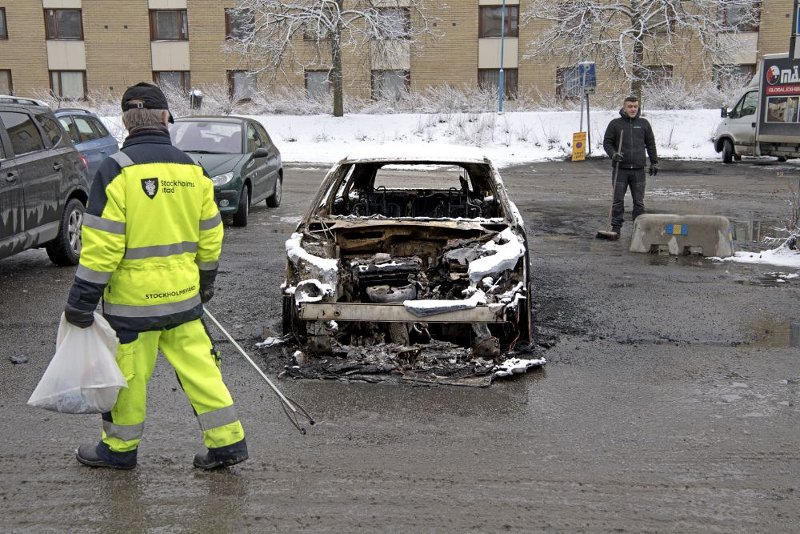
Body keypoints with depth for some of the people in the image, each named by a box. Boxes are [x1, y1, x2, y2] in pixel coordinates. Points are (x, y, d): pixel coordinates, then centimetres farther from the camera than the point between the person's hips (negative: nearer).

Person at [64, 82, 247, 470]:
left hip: (132, 298, -4)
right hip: (183, 294, 5)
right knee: (198, 365, 12)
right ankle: (227, 442, 15)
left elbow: (102, 243, -15)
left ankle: (119, 448, 26)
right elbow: (210, 237, 9)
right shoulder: (192, 170, 3)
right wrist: (205, 282, 23)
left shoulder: (117, 170, -13)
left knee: (127, 373, 10)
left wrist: (82, 301, -8)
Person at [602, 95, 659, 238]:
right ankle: (616, 228, 7)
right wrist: (613, 154, -14)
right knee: (618, 201, 0)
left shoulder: (644, 124, 9)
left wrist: (654, 162, 12)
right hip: (620, 169, -2)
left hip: (638, 169, 2)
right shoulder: (615, 124, 3)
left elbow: (651, 144, 14)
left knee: (639, 202, 5)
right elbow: (607, 142, 5)